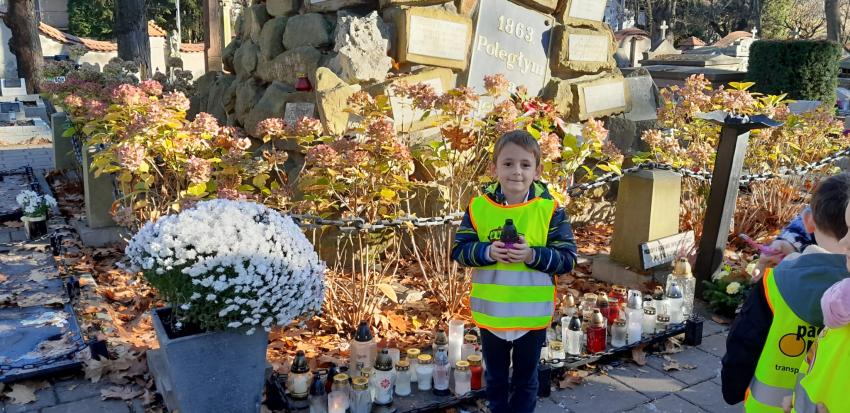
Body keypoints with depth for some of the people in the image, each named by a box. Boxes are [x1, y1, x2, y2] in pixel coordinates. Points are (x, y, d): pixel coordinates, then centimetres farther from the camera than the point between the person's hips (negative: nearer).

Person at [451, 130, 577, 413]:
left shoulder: (549, 209, -11)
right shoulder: (479, 206, -8)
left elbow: (567, 259, -10)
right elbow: (458, 250, -5)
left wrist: (532, 255, -26)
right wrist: (487, 252, -23)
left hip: (532, 316, -1)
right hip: (490, 314, 1)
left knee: (526, 379, 20)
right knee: (495, 376, 23)